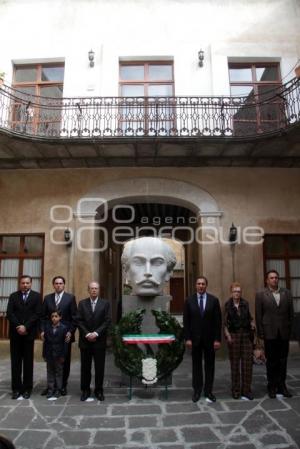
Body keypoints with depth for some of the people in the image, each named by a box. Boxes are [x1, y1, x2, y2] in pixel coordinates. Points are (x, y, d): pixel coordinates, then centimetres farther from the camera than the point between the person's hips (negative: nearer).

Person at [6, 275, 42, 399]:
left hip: (29, 333, -1)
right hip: (15, 333, 2)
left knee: (28, 361, 4)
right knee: (15, 361, 5)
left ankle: (27, 389, 12)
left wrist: (25, 327, -13)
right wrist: (18, 326, -12)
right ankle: (16, 388, 12)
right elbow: (9, 313, 0)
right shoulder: (13, 296, 9)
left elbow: (37, 314, -5)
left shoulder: (36, 296, 3)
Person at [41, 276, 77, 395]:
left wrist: (71, 332, -11)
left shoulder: (70, 297, 0)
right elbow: (43, 316, 8)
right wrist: (43, 330, -3)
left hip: (65, 335, -2)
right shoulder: (47, 298, 8)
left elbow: (74, 317, -3)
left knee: (65, 362, 7)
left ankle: (63, 386, 19)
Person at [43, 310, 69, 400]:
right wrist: (44, 354, 2)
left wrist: (63, 355, -10)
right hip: (49, 354, 3)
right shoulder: (47, 327, 1)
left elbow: (65, 343, -8)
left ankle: (58, 390, 17)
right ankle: (50, 389, 21)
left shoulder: (64, 328, -9)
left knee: (59, 372, 8)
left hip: (59, 354, -3)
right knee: (50, 372, 11)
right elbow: (45, 342, 4)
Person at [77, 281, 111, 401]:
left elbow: (107, 321, -4)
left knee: (100, 367, 5)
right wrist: (87, 334, -12)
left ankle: (99, 390, 18)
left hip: (99, 340, -1)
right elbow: (79, 321, -1)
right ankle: (85, 390, 21)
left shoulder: (105, 303, 2)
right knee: (85, 367, 8)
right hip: (85, 340, 1)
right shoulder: (82, 303, 5)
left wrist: (96, 333, -13)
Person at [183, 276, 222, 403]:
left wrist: (217, 339, -7)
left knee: (209, 365, 9)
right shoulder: (189, 301, -2)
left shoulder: (214, 300, -2)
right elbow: (186, 321, -1)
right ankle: (197, 391, 21)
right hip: (195, 338, 0)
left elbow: (218, 321, -3)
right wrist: (187, 338, -7)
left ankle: (208, 391, 21)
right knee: (196, 365, 10)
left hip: (210, 338, 0)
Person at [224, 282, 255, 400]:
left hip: (246, 334, 2)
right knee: (234, 363, 4)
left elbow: (249, 317, 17)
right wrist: (227, 335, -12)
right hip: (234, 335, -2)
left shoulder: (245, 303, 5)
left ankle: (246, 390, 11)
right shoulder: (228, 305, -1)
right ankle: (235, 390, 16)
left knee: (247, 362, 0)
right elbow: (225, 322, -1)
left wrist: (252, 324, -2)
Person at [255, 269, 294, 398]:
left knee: (283, 361, 9)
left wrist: (290, 329, 2)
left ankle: (281, 386, 21)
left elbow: (291, 313, 7)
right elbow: (258, 315, -2)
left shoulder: (286, 293, 7)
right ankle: (272, 387, 17)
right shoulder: (260, 295, -1)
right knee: (271, 361, 6)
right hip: (270, 333, -2)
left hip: (284, 333, 2)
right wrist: (261, 333, -5)